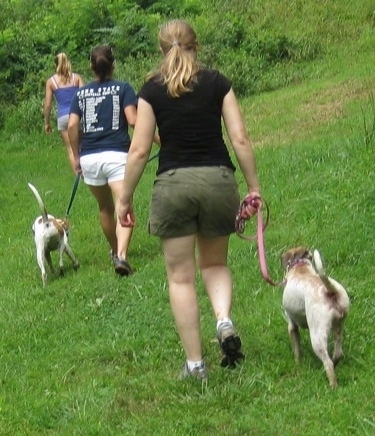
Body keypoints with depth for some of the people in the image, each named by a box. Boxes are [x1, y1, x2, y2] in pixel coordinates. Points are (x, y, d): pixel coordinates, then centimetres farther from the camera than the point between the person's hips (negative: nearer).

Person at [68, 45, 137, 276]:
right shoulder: (123, 88, 2)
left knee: (105, 208, 22)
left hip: (89, 157, 4)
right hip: (117, 155, -4)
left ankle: (115, 250, 39)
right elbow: (133, 120, -10)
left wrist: (76, 156, 10)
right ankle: (121, 255, -31)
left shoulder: (81, 93, 10)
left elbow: (72, 126, 1)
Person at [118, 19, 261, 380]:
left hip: (173, 184, -2)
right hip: (218, 180, 2)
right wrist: (254, 188, 7)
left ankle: (195, 363, 8)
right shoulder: (217, 83, 5)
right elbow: (240, 139, 0)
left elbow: (139, 150, -2)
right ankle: (224, 320, -7)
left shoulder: (152, 90, 1)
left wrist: (125, 199, 6)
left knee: (181, 276, 7)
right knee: (215, 263, 22)